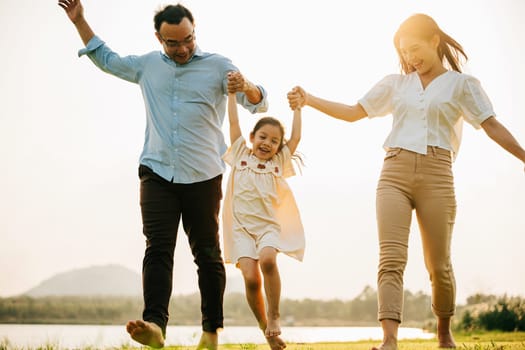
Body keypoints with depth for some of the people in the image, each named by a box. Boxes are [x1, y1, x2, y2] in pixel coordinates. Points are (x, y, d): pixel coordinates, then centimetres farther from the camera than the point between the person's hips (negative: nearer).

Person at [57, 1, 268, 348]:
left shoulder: (218, 66, 2)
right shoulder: (148, 65, 13)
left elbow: (259, 103, -6)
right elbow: (106, 59, 29)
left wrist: (246, 87, -29)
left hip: (203, 176, -2)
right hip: (157, 173, 2)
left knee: (207, 253, 3)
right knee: (158, 248, -13)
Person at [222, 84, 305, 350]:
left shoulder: (278, 163, 18)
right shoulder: (240, 155, 15)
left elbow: (296, 138, 17)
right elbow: (233, 122, 13)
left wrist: (297, 108, 25)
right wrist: (232, 92, 15)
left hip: (269, 225, 1)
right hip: (241, 227, 0)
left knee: (267, 259, -30)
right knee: (251, 277, -18)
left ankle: (274, 315, -17)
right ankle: (264, 327, -3)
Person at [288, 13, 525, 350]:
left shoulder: (462, 83, 9)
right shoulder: (395, 84, 17)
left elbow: (493, 126, 2)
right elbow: (353, 112, 17)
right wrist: (308, 100, 6)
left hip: (437, 175, -2)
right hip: (394, 173, 2)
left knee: (439, 264, 3)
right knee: (391, 259, -13)